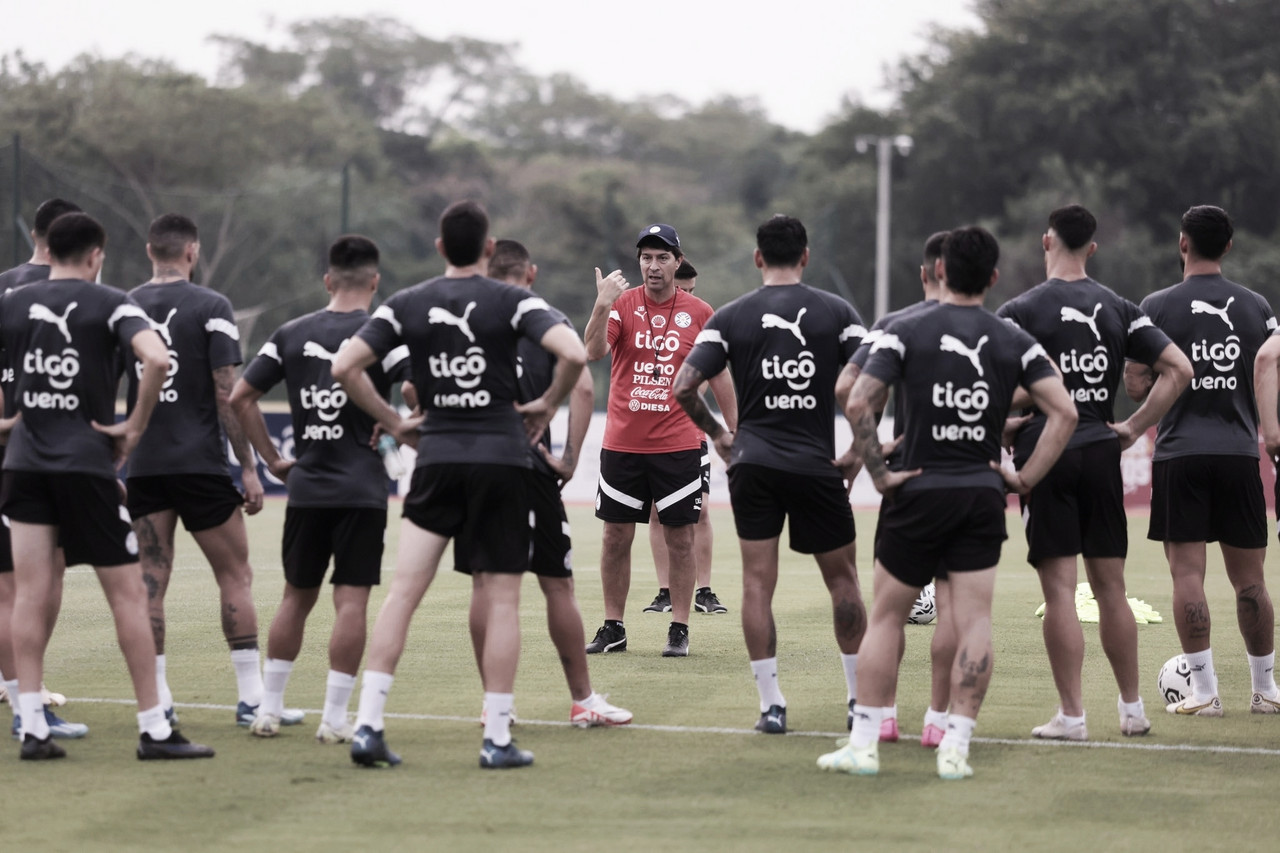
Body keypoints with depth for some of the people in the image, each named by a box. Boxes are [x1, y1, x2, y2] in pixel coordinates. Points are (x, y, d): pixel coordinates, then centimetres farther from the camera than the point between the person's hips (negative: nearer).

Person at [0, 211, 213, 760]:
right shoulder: (110, 305, -2)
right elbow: (155, 359, -19)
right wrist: (134, 428, -9)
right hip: (87, 463, -3)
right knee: (127, 592, 3)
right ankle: (154, 729, 4)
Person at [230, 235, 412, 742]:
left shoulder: (290, 335, 6)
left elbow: (240, 397, 5)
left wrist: (271, 459, 10)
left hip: (306, 488, 4)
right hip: (363, 487, -4)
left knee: (296, 596, 15)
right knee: (351, 601, -1)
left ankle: (268, 709, 16)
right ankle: (335, 717, -4)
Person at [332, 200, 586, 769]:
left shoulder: (407, 305, 5)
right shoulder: (511, 302, -3)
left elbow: (344, 367, -1)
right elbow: (573, 354, -18)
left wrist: (392, 422, 9)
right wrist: (548, 405, 0)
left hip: (436, 459, 2)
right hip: (501, 457, -2)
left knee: (402, 592, 1)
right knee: (500, 600, 3)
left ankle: (367, 725, -8)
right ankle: (498, 739, 3)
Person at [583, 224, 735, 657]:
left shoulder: (699, 313, 2)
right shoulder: (622, 304, 1)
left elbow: (718, 376, 8)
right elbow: (594, 351, -15)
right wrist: (602, 306, -31)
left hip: (678, 446, -1)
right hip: (622, 443, 1)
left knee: (680, 537, 0)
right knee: (616, 536, 4)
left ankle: (679, 630, 6)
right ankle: (613, 629, 12)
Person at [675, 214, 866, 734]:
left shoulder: (730, 317, 1)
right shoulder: (836, 312, 0)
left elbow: (683, 388, -5)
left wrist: (716, 433, 11)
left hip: (753, 461, 0)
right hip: (818, 465, 0)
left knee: (757, 580, 3)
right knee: (842, 578, 13)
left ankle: (771, 705, -3)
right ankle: (861, 698, 18)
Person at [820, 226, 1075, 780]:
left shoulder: (906, 333, -4)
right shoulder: (1014, 342, 2)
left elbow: (858, 405, -15)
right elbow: (1064, 412, -4)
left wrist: (879, 474, -7)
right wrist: (1027, 477, 0)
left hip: (919, 492, -1)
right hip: (983, 495, 1)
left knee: (886, 617, 9)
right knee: (974, 623, 3)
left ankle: (864, 744, 8)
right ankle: (955, 748, -2)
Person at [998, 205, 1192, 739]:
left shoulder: (1021, 312, -7)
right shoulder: (1118, 310, 6)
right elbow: (1178, 369, 1)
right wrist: (1134, 427, 5)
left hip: (1046, 454, -4)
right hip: (1101, 453, 4)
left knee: (1060, 590, -3)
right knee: (1111, 588, 12)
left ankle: (1071, 715, -4)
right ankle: (1132, 709, 17)